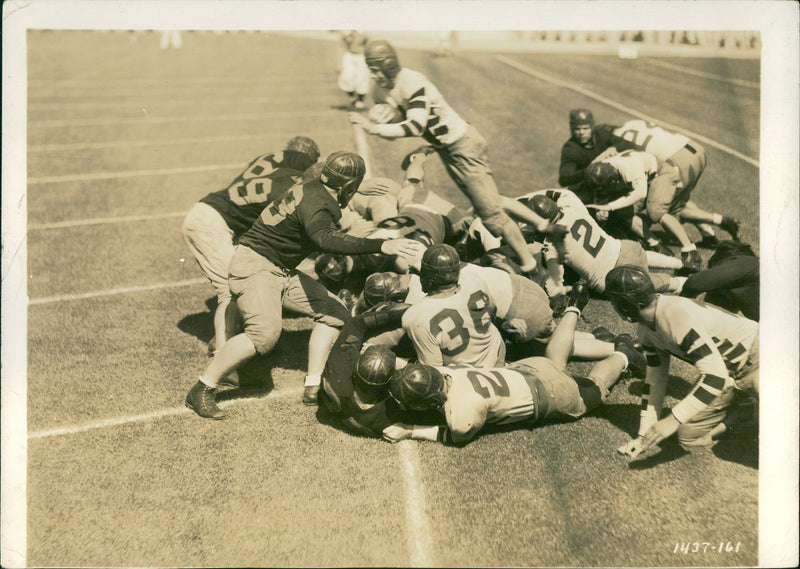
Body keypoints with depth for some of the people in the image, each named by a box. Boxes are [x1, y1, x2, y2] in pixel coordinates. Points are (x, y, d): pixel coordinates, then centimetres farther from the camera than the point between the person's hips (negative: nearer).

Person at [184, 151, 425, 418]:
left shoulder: (316, 188, 6)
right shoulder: (313, 201, -23)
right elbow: (326, 238, -45)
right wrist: (381, 245, -49)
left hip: (282, 271, 10)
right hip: (254, 264, -10)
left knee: (334, 311, 4)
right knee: (265, 331, -29)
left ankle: (314, 387, 4)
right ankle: (201, 391, -15)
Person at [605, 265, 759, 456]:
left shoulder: (679, 316, -34)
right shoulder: (646, 328, -5)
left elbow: (715, 376, -36)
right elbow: (655, 378, 5)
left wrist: (672, 420, -36)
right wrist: (644, 434, 2)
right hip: (730, 376, 8)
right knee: (689, 437, 0)